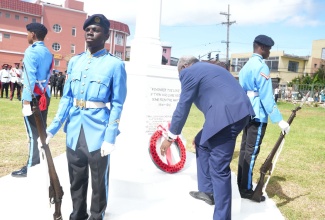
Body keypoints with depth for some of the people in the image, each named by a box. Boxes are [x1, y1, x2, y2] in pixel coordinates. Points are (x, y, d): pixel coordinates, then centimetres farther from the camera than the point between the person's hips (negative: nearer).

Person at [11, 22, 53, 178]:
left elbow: (29, 78, -19)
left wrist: (26, 101, -20)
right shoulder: (48, 53, 12)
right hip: (45, 96, 8)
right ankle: (41, 161, 25)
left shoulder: (31, 51, -12)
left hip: (34, 97, -8)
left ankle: (31, 167, 5)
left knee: (33, 133, -3)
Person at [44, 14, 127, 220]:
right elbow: (67, 98, 10)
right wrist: (52, 128, 4)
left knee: (99, 179, 10)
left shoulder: (115, 64, -6)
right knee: (76, 178, 17)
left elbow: (117, 105, -8)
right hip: (74, 130, 5)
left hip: (98, 131, -4)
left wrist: (110, 138, -15)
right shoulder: (74, 61, 9)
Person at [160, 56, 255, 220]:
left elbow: (183, 107, 1)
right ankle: (207, 191, 32)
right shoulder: (208, 68, 30)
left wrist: (170, 137, 10)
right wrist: (205, 132, 36)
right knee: (202, 143, 25)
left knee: (219, 167, -4)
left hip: (228, 114, -10)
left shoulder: (189, 72, 2)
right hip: (237, 111, 10)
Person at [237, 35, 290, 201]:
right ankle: (246, 190, 4)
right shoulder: (261, 67, -13)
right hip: (258, 116, -9)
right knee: (252, 152, -3)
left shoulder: (246, 66, 15)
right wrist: (279, 120, -19)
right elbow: (266, 97, -18)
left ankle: (241, 185, 21)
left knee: (244, 150, 12)